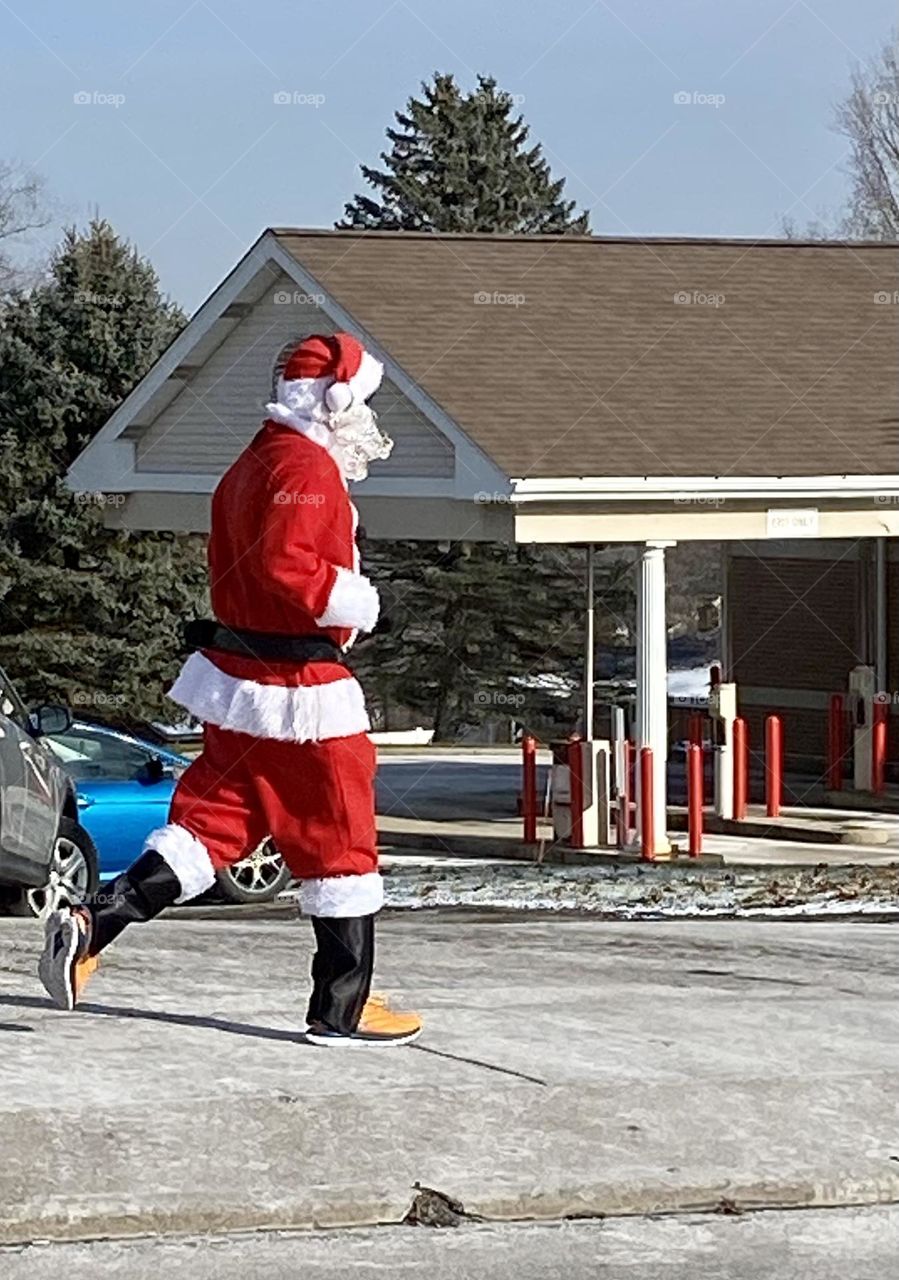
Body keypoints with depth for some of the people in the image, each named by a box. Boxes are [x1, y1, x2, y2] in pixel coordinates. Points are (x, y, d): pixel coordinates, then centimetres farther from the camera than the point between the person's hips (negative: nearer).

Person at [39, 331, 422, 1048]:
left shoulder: (254, 465, 16)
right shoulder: (307, 465, -15)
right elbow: (285, 565, -27)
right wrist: (355, 601, -15)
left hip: (238, 684, 9)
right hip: (300, 691, -9)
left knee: (212, 822, 10)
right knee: (342, 844, 2)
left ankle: (95, 923, -6)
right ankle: (342, 1010, 7)